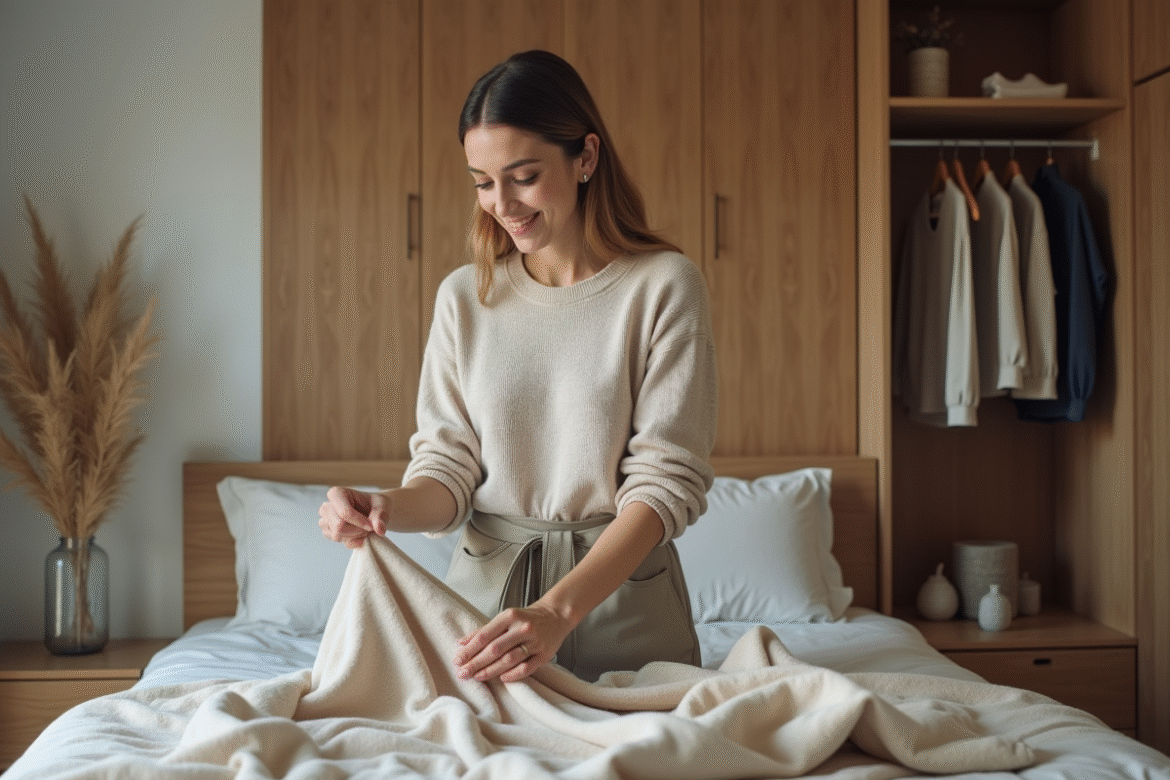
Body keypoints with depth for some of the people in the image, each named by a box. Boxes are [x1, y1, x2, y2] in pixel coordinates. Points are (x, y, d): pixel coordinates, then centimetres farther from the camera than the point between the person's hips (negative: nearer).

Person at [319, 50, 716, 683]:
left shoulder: (664, 286, -10)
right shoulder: (464, 296, 2)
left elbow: (667, 479, -16)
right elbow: (448, 464, 0)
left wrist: (558, 611, -28)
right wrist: (390, 507, -24)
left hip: (621, 586, -2)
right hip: (486, 589, 3)